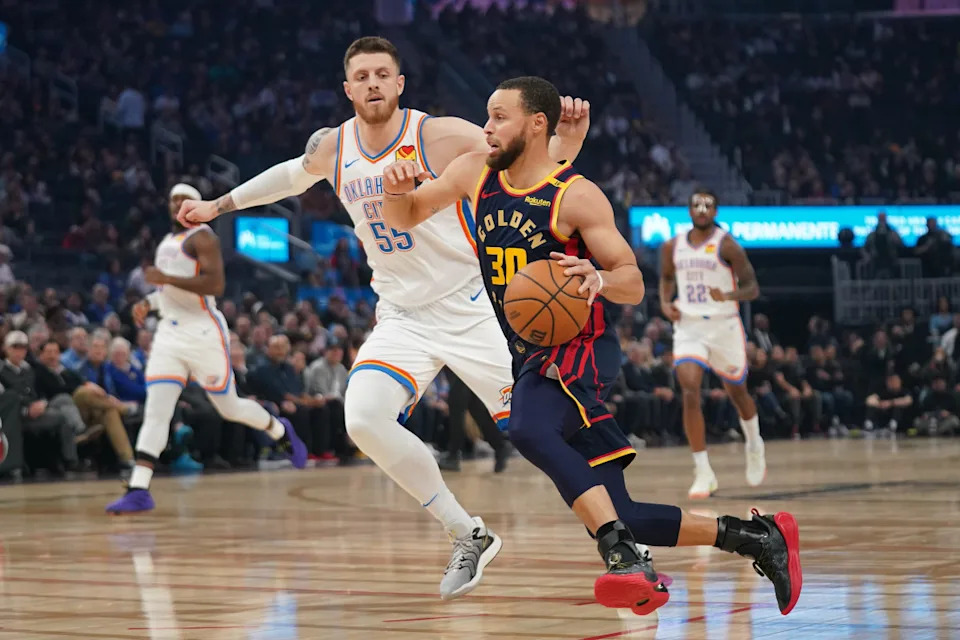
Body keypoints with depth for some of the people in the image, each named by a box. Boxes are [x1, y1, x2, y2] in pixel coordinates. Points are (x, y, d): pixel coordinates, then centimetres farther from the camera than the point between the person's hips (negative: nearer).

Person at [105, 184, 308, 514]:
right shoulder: (167, 241, 18)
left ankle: (281, 432, 37)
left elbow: (215, 284, -22)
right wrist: (149, 302, 13)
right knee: (156, 410, -9)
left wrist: (167, 279, -25)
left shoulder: (202, 237, -9)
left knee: (229, 408, 7)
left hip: (203, 332, -6)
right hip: (169, 333, 7)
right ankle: (139, 491, -18)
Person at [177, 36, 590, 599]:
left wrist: (571, 134, -36)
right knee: (364, 420, -20)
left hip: (471, 308, -4)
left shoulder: (441, 136, -14)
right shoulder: (333, 148, 0)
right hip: (402, 317, 4)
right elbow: (292, 176, 23)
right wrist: (218, 206, 32)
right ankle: (470, 538, -6)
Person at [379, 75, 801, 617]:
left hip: (579, 349, -7)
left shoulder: (576, 196, -11)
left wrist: (598, 279, -31)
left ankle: (625, 555, -40)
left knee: (528, 429, -39)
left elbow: (634, 286, -9)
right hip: (532, 356, 7)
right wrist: (397, 190, -9)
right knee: (619, 517, 3)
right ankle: (758, 538, 15)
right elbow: (405, 218, 14)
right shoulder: (476, 173, 7)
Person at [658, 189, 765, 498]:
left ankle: (754, 446, 47)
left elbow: (752, 287, -9)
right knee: (689, 394, -17)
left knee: (737, 392, 15)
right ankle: (703, 472, -13)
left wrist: (729, 295, -29)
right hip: (688, 326, 2)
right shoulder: (672, 247, 4)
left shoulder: (727, 245, -8)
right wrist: (665, 303, 2)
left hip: (723, 326, -2)